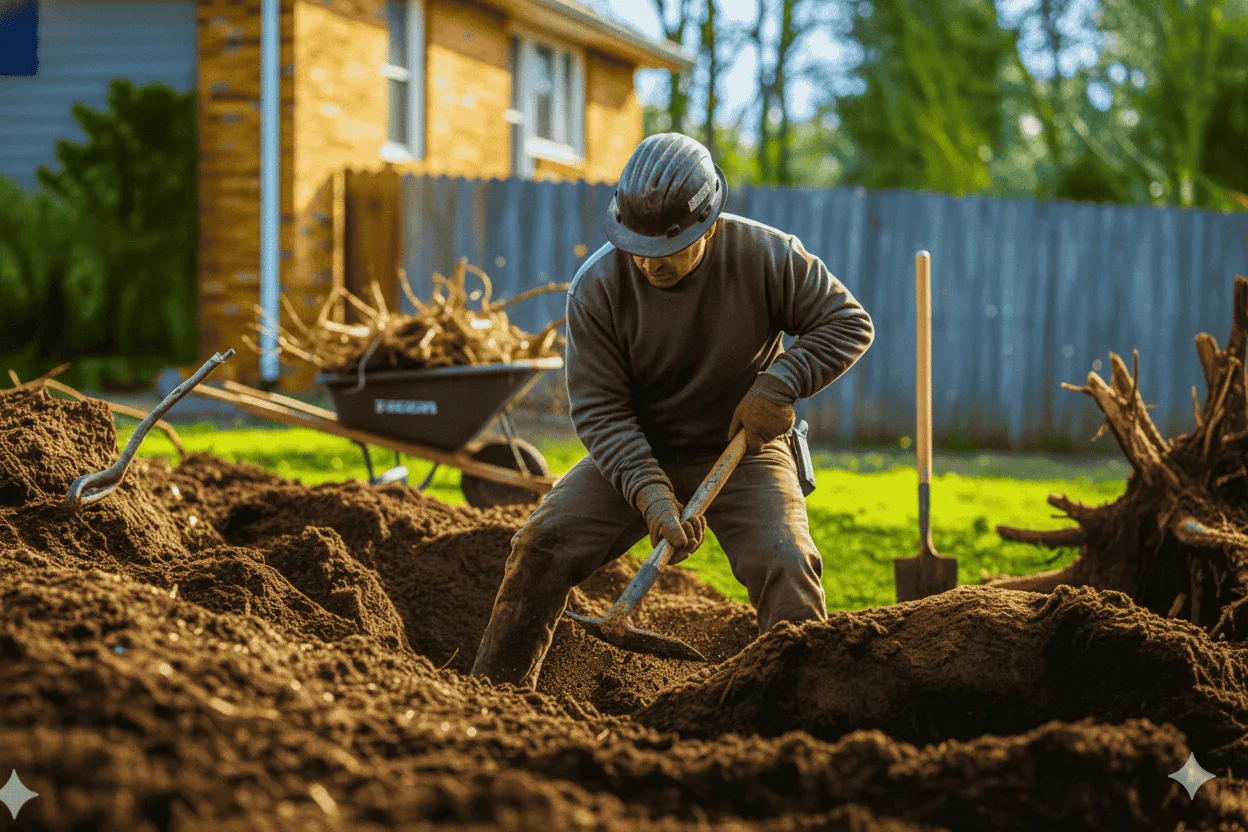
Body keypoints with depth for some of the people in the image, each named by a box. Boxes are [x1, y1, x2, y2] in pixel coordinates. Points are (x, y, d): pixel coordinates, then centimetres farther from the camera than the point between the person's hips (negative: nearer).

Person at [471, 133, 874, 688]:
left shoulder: (765, 256, -18)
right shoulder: (597, 287, -17)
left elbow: (850, 323, -7)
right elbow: (599, 409, -16)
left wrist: (778, 384, -23)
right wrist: (648, 492, -30)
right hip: (634, 454, 1)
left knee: (787, 568, -23)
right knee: (542, 545, -14)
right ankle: (493, 691, -3)